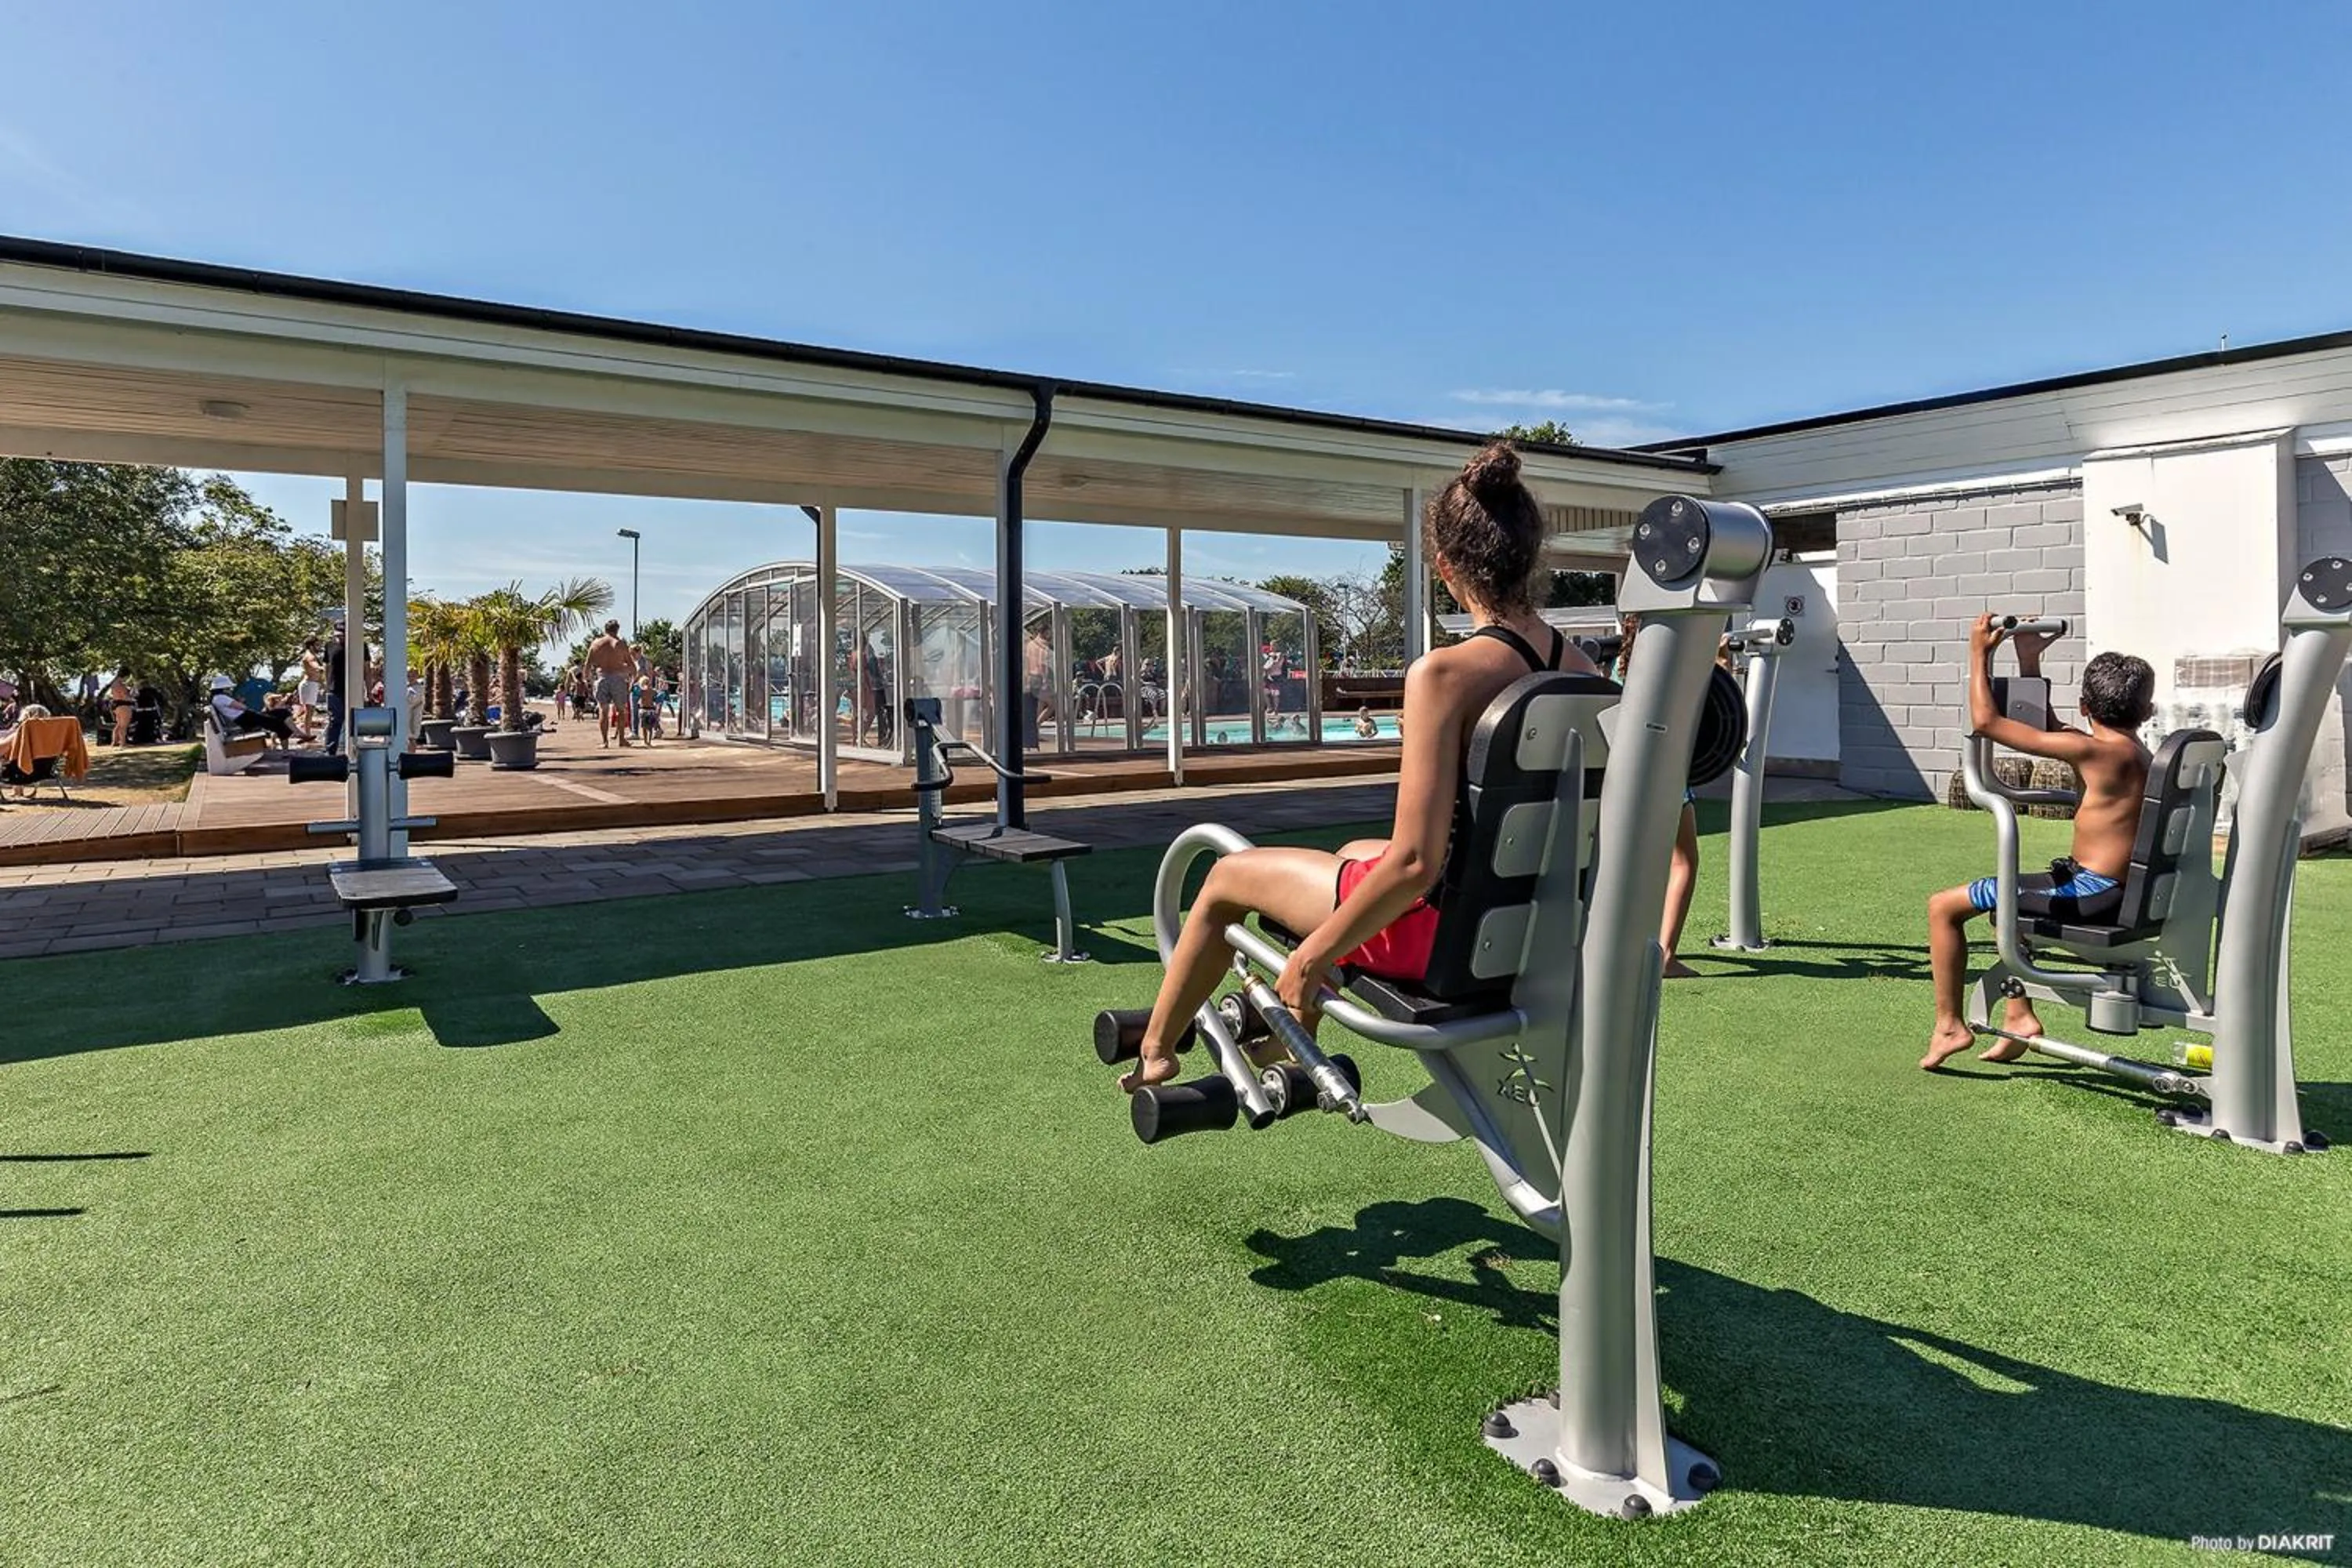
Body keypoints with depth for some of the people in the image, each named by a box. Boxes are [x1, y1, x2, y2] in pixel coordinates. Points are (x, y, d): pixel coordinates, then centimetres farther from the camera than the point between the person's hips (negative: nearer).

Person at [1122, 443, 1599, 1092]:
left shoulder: (1445, 673, -25)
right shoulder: (1582, 670, -3)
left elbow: (1415, 863, -28)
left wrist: (1312, 956, -16)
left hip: (1442, 935, -7)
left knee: (1230, 874, 13)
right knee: (1354, 854, 34)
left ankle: (1155, 1051, 34)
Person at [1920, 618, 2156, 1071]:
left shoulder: (2097, 751, -17)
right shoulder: (2131, 750, 11)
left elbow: (1985, 721, -18)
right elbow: (2043, 726, 25)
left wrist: (1979, 655, -8)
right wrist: (2029, 660, 23)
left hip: (2091, 892, -10)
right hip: (2116, 890, 10)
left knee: (1944, 906, -6)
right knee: (2003, 896, 32)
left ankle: (1949, 1024, 1)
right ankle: (2020, 1016, 29)